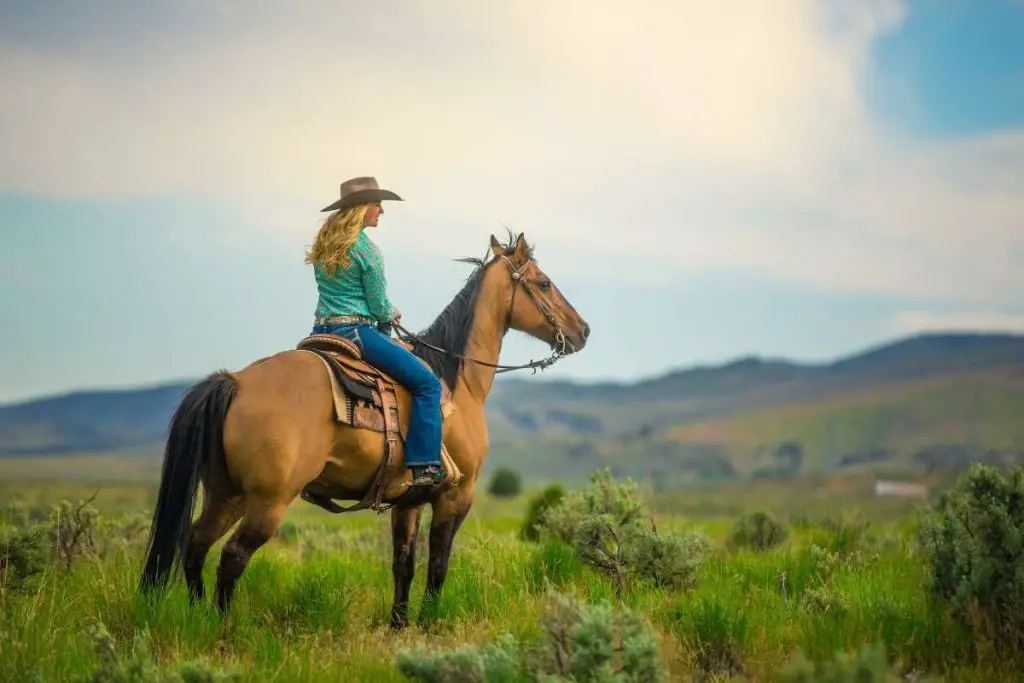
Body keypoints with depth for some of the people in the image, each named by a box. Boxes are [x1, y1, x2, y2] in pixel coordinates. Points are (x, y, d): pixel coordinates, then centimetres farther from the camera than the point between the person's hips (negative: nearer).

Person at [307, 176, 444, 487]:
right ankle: (424, 467, -14)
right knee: (427, 383, -6)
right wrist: (392, 315, 13)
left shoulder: (323, 244, 12)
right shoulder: (367, 250, -12)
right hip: (356, 331, -8)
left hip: (321, 332, 9)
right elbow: (379, 306, -9)